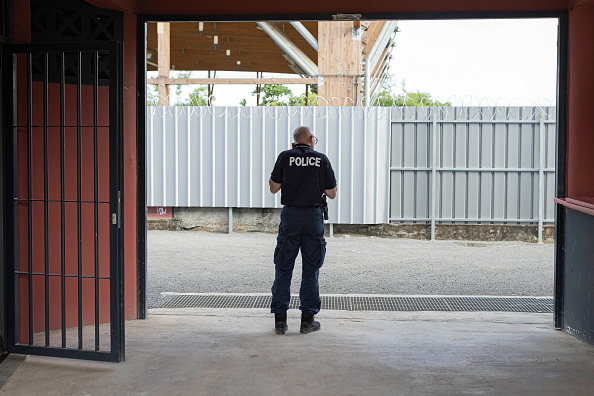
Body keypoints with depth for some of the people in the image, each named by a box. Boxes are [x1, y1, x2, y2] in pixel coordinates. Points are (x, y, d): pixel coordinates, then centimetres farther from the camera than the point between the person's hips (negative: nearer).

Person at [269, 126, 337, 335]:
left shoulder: (285, 157, 0)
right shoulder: (322, 159, 1)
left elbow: (274, 188, 6)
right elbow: (332, 194, 5)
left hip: (290, 215, 0)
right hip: (313, 216, 0)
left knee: (283, 268, 6)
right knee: (311, 269, 7)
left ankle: (280, 319, 6)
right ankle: (307, 319, 9)